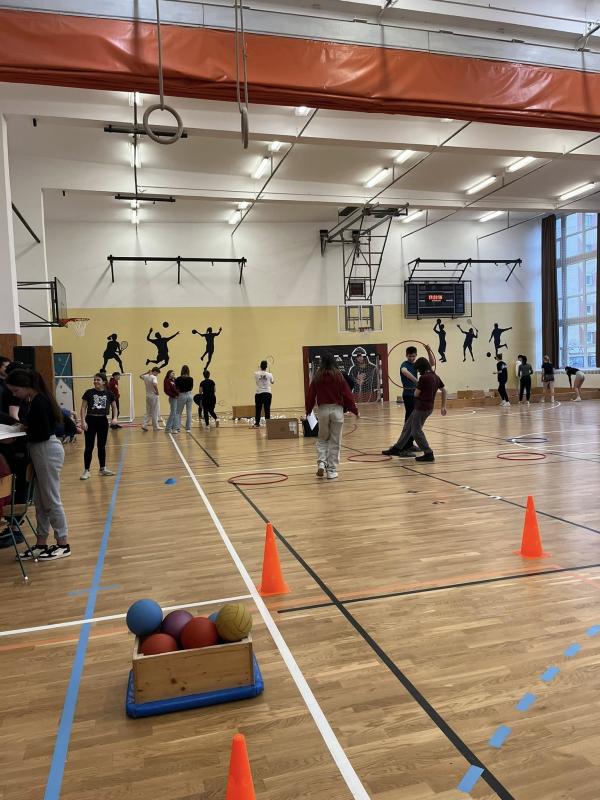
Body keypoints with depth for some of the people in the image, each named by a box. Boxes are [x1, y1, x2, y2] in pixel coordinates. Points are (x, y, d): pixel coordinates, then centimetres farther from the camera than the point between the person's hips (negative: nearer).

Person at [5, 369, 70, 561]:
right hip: (41, 451, 10)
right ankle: (41, 544, 23)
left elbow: (43, 433, -22)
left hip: (48, 451, -10)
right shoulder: (31, 401, 9)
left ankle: (63, 545, 10)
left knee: (51, 499, -1)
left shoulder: (39, 402, -20)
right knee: (40, 500, 14)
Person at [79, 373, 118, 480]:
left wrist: (114, 417, -5)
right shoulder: (88, 393, -3)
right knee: (89, 447, -1)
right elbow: (83, 407, -3)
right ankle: (86, 470, 5)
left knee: (102, 446, 13)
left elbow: (114, 407, 11)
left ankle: (103, 468, 24)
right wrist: (83, 421, -12)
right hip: (91, 420, -2)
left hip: (103, 420, 2)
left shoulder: (109, 394, 2)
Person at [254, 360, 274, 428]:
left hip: (259, 393, 0)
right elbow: (272, 382, 16)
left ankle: (257, 423, 7)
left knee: (258, 409, 5)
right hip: (267, 393, 0)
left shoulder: (256, 374, -5)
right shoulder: (269, 375, -3)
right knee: (267, 409, 3)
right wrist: (273, 380, 40)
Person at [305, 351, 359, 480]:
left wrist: (308, 411, 17)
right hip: (337, 410, -1)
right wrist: (355, 410, 6)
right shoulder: (338, 376, -4)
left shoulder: (317, 377, 0)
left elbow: (311, 395, 3)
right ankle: (331, 470, 8)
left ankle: (321, 462, -2)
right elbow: (347, 394, -4)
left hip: (323, 410, 1)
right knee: (335, 442, 7)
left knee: (322, 439, 18)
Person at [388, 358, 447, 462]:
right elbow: (444, 391, 13)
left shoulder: (423, 378, -18)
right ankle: (398, 448, 26)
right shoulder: (436, 377, 8)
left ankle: (428, 454, 2)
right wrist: (443, 407, 17)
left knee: (416, 431, 0)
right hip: (428, 407, 9)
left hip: (422, 408, -9)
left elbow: (416, 394, -9)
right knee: (407, 427, 17)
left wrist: (417, 388, 13)